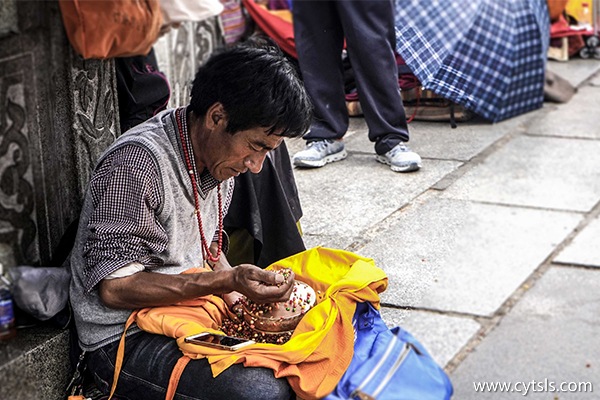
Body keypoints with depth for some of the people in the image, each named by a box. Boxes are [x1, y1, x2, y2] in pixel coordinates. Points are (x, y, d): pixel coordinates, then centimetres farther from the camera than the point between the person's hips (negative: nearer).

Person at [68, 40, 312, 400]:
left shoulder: (219, 153, 4)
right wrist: (227, 281, -30)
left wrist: (239, 295, -2)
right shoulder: (138, 162, -23)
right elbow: (114, 288, -23)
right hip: (126, 340, -8)